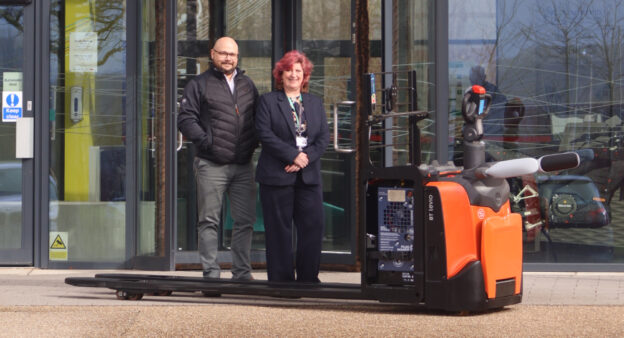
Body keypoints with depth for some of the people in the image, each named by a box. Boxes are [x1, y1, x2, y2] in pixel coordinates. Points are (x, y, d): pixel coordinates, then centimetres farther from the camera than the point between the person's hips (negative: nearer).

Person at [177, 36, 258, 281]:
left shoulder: (247, 85, 17)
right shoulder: (199, 85, 2)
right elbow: (186, 119, -5)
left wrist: (254, 142, 6)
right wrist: (205, 141, -15)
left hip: (243, 166, 4)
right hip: (212, 166, -4)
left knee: (245, 221, 5)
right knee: (209, 221, -2)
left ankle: (242, 273, 12)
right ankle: (211, 273, 2)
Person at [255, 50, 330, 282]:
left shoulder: (315, 103, 16)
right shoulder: (267, 101, 4)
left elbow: (324, 137, 8)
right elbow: (265, 134, -8)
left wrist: (306, 158, -8)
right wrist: (293, 155, -14)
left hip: (308, 175, 4)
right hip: (276, 175, -3)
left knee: (313, 225, -2)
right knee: (279, 229, -1)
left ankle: (308, 277, 7)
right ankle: (281, 279, 6)